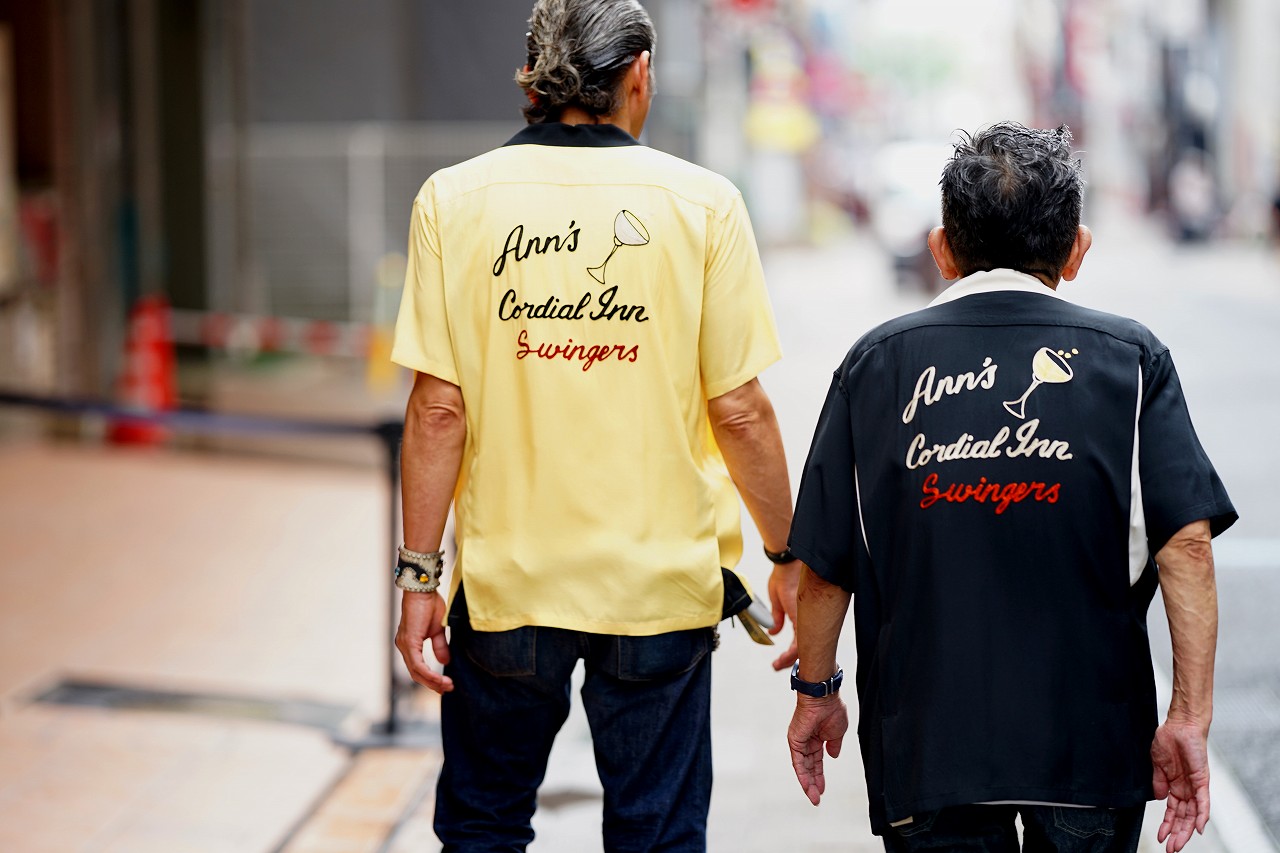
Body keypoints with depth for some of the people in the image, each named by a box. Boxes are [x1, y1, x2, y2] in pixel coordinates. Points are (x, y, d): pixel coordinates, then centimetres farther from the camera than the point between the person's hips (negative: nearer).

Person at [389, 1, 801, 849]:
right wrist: (790, 559, 7)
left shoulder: (455, 200, -4)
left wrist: (420, 575, 1)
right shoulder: (701, 201, -5)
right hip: (660, 583, 0)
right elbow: (740, 411, -4)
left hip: (508, 579, 1)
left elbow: (439, 409, -6)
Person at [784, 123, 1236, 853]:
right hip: (1090, 739, 0)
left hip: (927, 742, 0)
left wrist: (816, 691, 15)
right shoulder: (1129, 360, -1)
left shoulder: (879, 363, 0)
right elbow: (1186, 544, -10)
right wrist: (1191, 715, -8)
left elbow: (826, 561, 1)